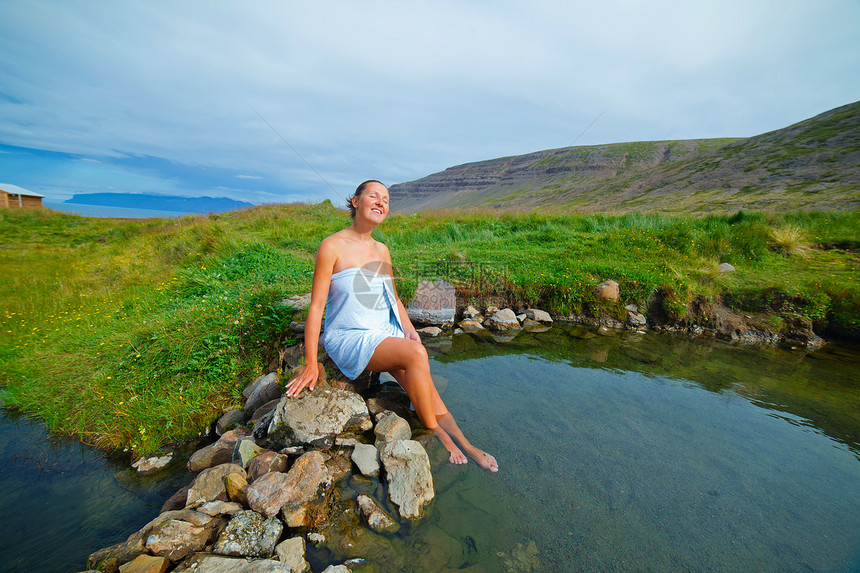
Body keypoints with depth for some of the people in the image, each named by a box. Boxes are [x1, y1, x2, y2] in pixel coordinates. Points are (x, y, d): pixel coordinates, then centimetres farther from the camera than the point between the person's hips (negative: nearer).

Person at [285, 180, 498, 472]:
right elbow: (316, 305, -10)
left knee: (427, 391, -14)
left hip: (386, 332, 6)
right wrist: (310, 365, -12)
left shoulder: (382, 250, 11)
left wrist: (408, 327, 3)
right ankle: (435, 433, -9)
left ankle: (466, 447, -4)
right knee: (416, 354, -29)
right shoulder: (332, 246, -8)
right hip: (349, 338, -6)